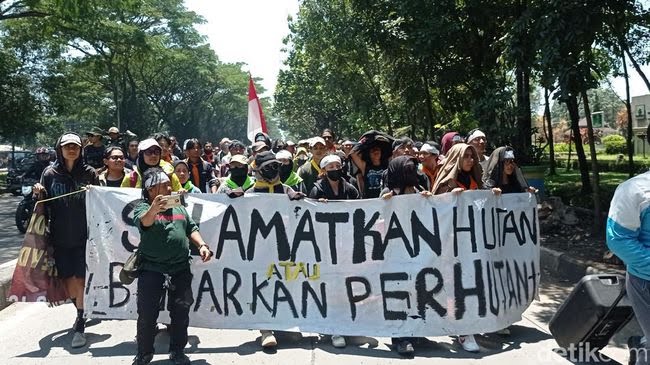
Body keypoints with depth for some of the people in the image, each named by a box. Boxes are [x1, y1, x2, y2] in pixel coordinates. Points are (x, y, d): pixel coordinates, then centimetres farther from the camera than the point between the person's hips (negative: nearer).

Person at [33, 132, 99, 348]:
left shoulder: (89, 173, 0)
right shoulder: (50, 173, 3)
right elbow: (44, 203, 8)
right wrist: (39, 195, -12)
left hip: (83, 235, -2)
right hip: (60, 236, 2)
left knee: (81, 279, -4)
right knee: (67, 278, 9)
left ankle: (80, 326, 4)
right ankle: (81, 312, 34)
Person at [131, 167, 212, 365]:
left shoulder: (179, 207, 15)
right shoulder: (143, 208, -4)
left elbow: (191, 228, 18)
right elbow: (144, 221, -27)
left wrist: (202, 245, 0)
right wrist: (153, 210, -49)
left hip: (180, 269, 4)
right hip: (152, 269, -4)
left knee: (181, 310, 8)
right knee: (147, 313, 1)